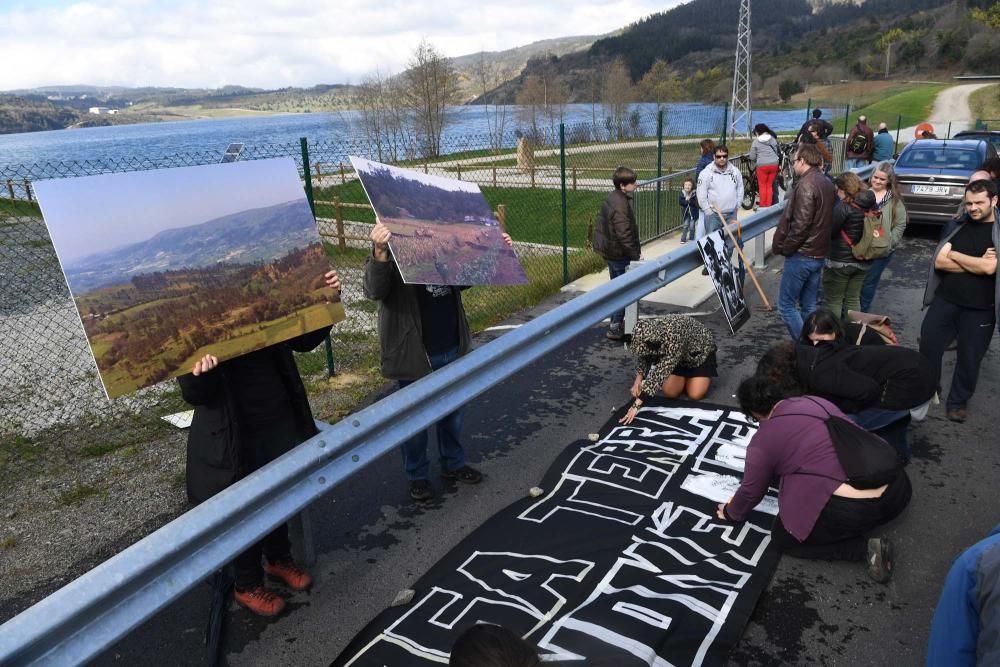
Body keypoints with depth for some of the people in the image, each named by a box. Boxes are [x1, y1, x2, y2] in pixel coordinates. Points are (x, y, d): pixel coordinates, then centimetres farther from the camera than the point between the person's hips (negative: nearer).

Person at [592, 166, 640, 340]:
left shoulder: (612, 198, 7)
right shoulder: (620, 205, -24)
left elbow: (601, 226, 16)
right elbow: (624, 235, -26)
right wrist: (635, 256, -17)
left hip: (610, 252, 10)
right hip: (620, 254, -10)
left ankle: (616, 321, 32)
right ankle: (615, 328, 2)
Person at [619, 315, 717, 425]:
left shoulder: (674, 337, -44)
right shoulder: (647, 334, -25)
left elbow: (661, 372, -48)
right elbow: (642, 357, -4)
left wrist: (637, 404, -51)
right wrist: (639, 378, -22)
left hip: (700, 351, -5)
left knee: (695, 394, -16)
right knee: (670, 392, -12)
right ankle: (686, 373, 18)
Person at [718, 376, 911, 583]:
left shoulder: (763, 441, -2)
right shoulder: (815, 401, 17)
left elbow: (751, 492, 10)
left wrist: (731, 513, 30)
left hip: (853, 509, -8)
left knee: (783, 538, 14)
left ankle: (865, 548, 1)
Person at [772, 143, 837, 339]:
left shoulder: (806, 185, -17)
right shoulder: (827, 183, 12)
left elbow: (800, 224, -22)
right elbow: (827, 219, 16)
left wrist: (784, 248, -12)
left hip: (801, 255, -9)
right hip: (819, 254, 9)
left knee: (786, 305, -2)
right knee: (809, 306, 15)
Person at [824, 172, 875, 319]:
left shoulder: (843, 206, -19)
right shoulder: (871, 205, 4)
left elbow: (829, 232, -15)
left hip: (839, 261, -7)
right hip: (862, 262, 7)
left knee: (832, 301, 4)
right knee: (853, 300, 16)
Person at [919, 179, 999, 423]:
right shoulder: (956, 225, 2)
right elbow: (939, 261, -5)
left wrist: (954, 254, -9)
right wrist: (977, 263, -13)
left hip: (980, 309, -2)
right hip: (945, 300, 2)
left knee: (969, 358, 9)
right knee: (928, 347, 9)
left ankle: (958, 401, 27)